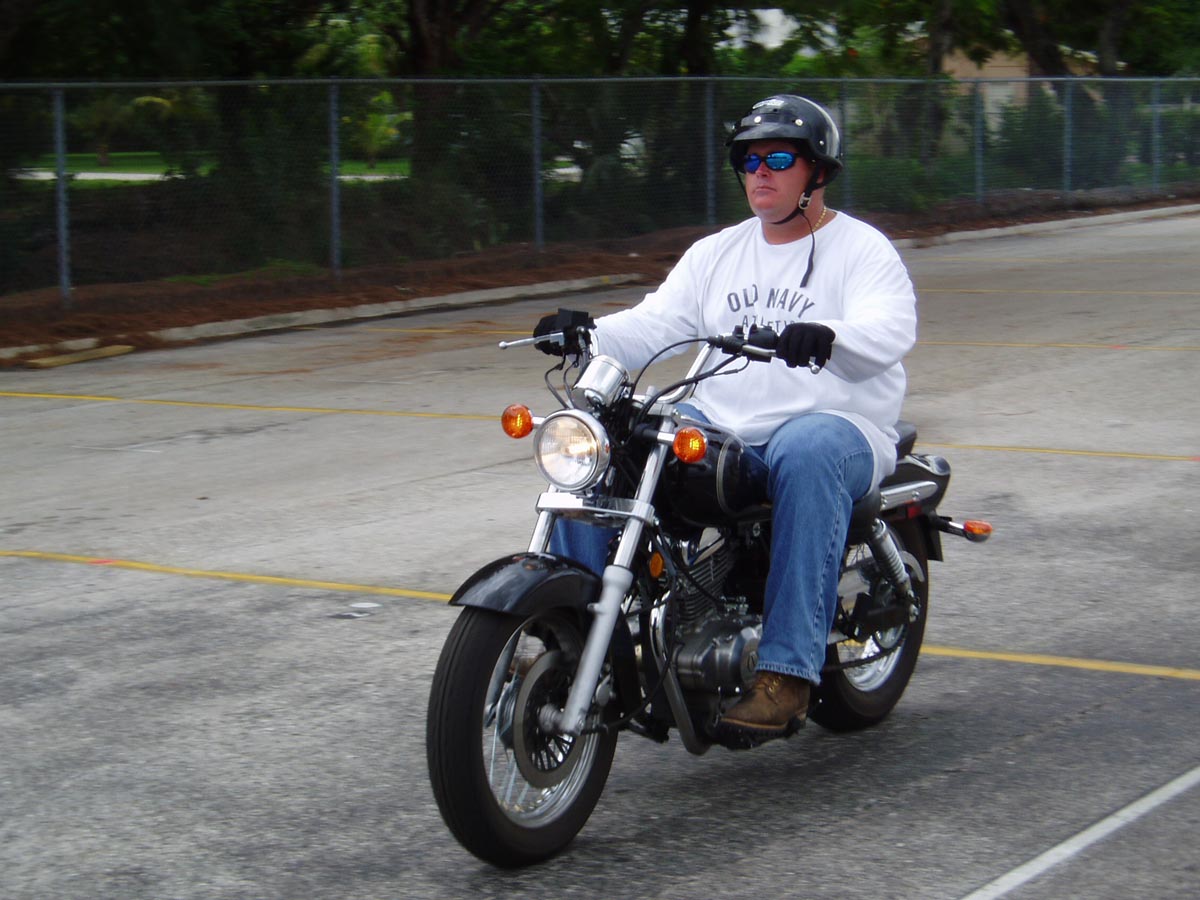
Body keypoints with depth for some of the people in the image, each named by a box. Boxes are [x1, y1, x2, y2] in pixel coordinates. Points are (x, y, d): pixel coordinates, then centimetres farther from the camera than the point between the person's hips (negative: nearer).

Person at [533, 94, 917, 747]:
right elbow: (655, 326, 9)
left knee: (806, 454, -41)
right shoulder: (716, 254, 20)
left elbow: (889, 331, -16)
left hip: (837, 427, -5)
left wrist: (827, 336, -39)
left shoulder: (862, 249, 2)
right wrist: (587, 335, -12)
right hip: (718, 429, 5)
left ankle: (787, 672, -43)